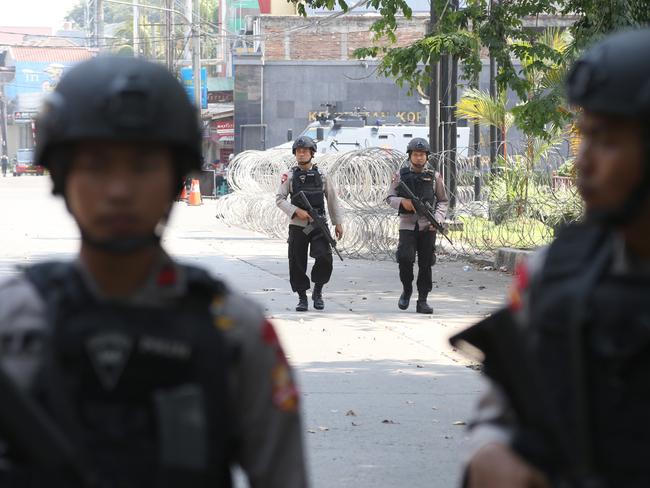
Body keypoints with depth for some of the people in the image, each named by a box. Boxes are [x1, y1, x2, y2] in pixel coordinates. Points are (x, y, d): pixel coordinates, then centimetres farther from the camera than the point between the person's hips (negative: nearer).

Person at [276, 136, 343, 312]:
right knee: (297, 264, -1)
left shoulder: (321, 175, 7)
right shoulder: (290, 176, 4)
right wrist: (296, 211, -14)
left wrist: (338, 222, 7)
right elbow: (279, 199, 0)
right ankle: (302, 298, 13)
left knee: (324, 259, -15)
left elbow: (332, 199, 11)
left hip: (319, 225, 0)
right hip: (297, 226, 0)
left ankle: (317, 292, 6)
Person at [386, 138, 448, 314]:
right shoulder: (401, 175, 6)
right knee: (405, 258, -17)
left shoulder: (434, 176, 7)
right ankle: (407, 290, 8)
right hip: (407, 225, -1)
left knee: (426, 264, 1)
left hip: (427, 227, 1)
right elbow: (390, 198, 6)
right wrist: (402, 201, -14)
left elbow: (443, 201, 11)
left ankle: (422, 301, 8)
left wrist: (438, 218, -6)